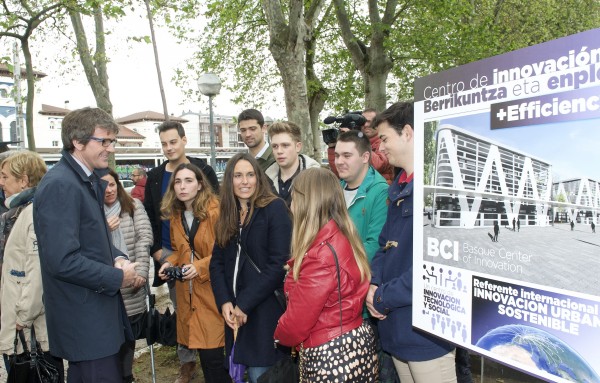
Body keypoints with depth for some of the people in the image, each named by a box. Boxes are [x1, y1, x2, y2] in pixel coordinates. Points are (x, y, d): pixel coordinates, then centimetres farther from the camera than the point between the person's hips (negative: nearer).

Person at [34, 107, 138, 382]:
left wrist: (117, 258, 0)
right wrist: (116, 278, -16)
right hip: (84, 318, -9)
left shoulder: (90, 181, 11)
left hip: (99, 309, 9)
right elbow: (62, 261, -27)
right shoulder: (59, 185, -20)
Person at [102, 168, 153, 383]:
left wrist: (141, 271, -13)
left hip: (132, 285, 0)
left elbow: (144, 237, -4)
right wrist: (103, 229, -17)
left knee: (130, 334, 13)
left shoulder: (134, 206, 3)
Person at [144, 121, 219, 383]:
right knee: (180, 310, 13)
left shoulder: (203, 170, -3)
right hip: (169, 254, 3)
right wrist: (155, 250, 1)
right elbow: (149, 217, 9)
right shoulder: (154, 177, 6)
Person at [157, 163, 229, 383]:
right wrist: (170, 263, 1)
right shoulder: (175, 215, 10)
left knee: (213, 355, -5)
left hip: (211, 292, -6)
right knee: (203, 352, 11)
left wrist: (201, 266, -19)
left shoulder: (216, 211, -12)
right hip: (188, 294, 6)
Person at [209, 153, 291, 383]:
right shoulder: (227, 215, 10)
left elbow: (278, 264, -15)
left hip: (266, 311, -5)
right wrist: (224, 302, -6)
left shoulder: (275, 208, -8)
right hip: (234, 312, 6)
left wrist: (245, 304, -13)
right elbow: (217, 262, 9)